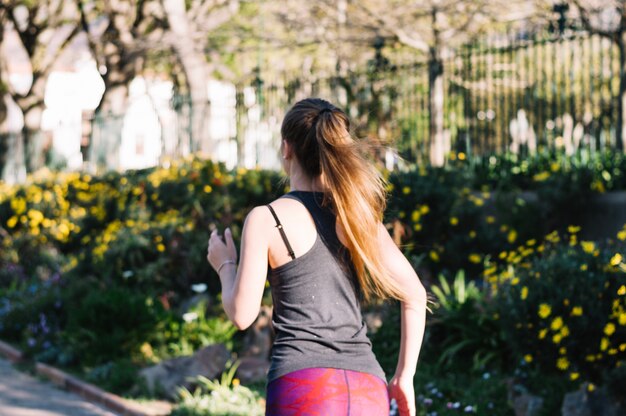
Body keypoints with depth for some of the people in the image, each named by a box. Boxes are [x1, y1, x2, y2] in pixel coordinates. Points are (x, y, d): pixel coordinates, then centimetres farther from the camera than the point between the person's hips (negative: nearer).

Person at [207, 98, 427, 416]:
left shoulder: (267, 219, -2)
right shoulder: (357, 214, 10)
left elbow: (242, 315, -1)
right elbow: (415, 295, 7)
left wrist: (225, 265, 18)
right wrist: (404, 377, 13)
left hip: (303, 387, -4)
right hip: (367, 390, 4)